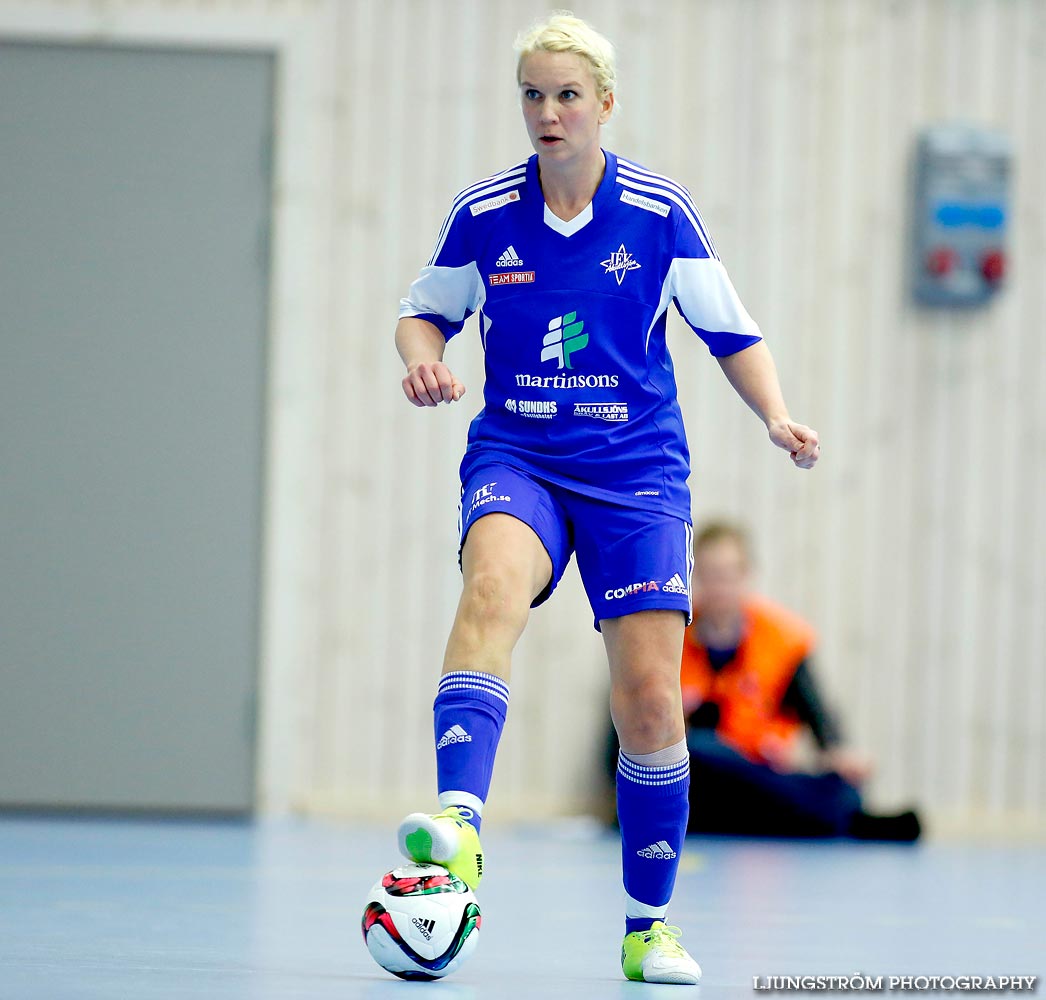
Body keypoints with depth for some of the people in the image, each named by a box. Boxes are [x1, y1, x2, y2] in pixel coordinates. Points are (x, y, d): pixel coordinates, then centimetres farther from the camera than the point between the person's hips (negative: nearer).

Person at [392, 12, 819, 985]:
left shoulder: (661, 211, -2)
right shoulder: (481, 213, 0)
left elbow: (730, 330, 6)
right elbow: (425, 310, 15)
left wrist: (777, 415, -10)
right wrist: (421, 357, -7)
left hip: (637, 471, 0)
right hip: (516, 457, 0)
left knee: (650, 695, -4)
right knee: (492, 587, -34)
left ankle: (649, 927, 14)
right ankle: (458, 822, -51)